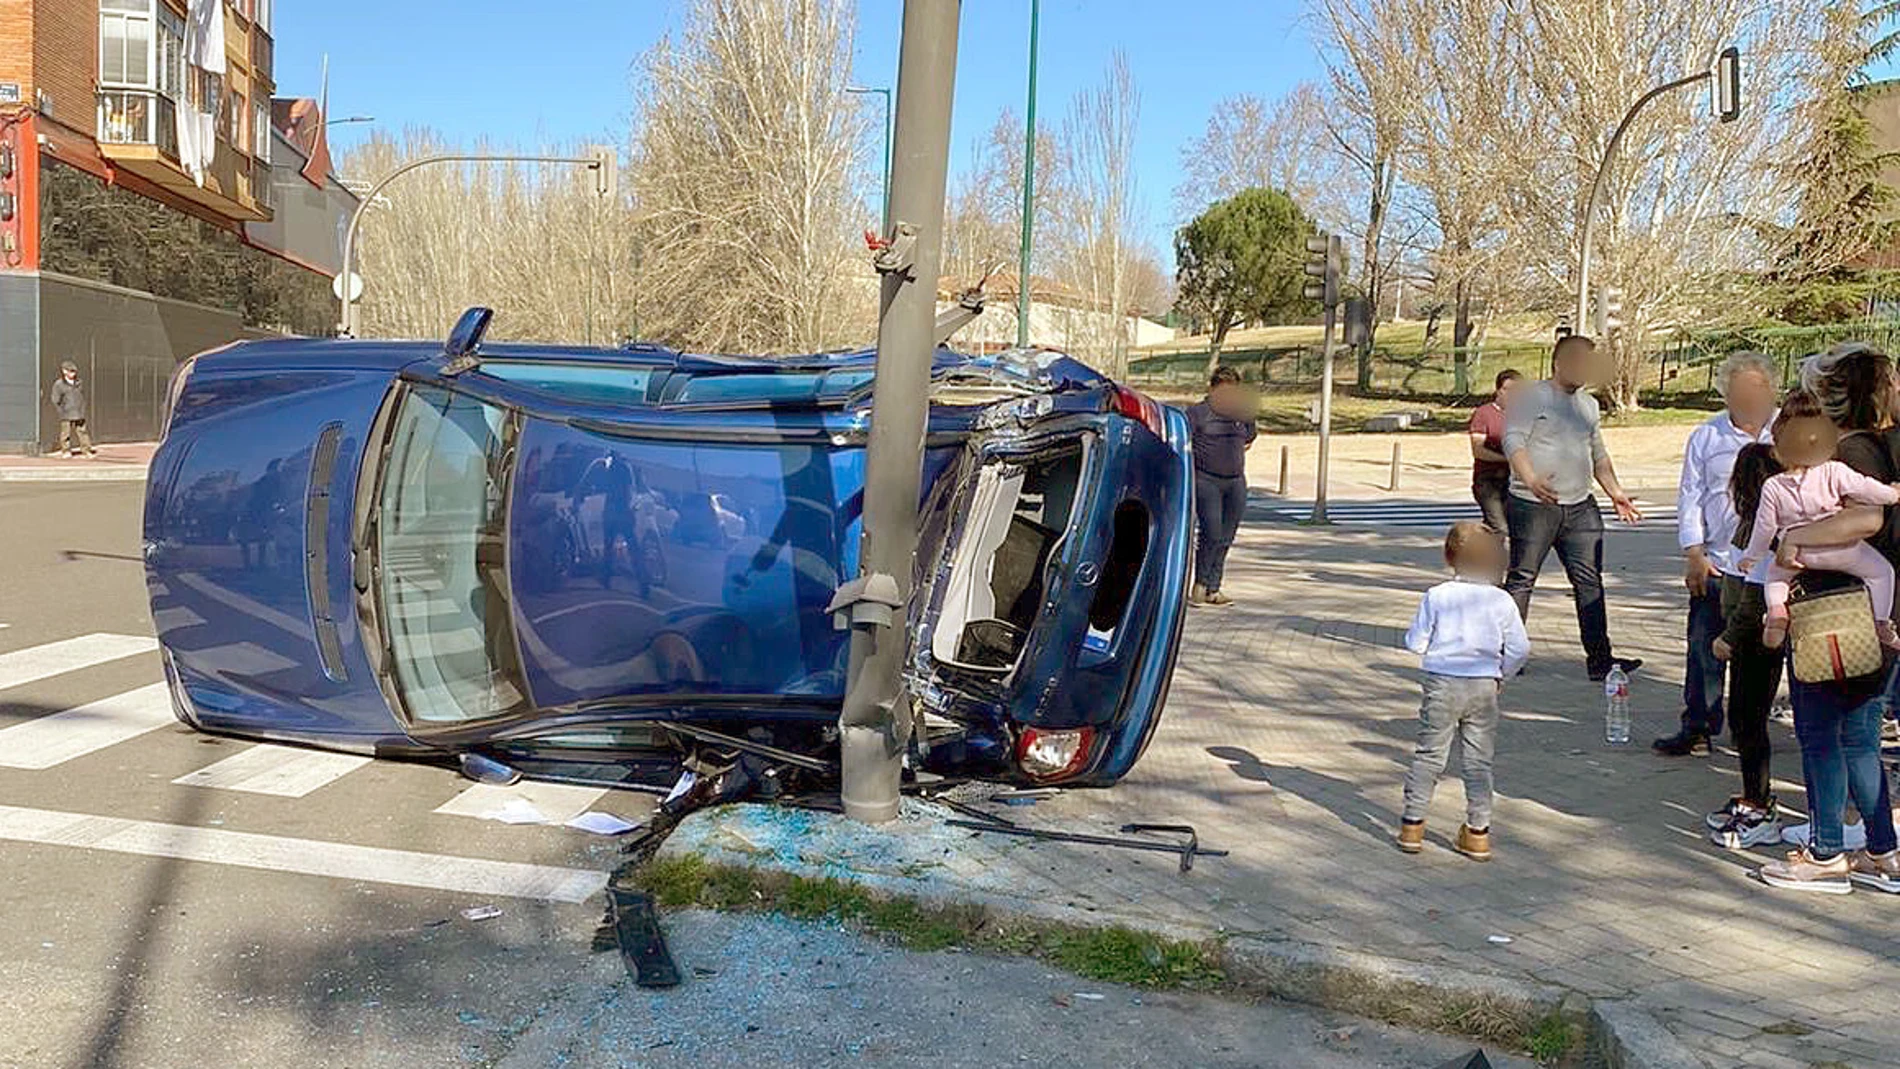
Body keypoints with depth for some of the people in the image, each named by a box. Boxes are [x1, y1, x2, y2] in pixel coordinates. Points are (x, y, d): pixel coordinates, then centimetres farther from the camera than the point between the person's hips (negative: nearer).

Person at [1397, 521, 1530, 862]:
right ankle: (1477, 832, 13)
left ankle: (1412, 825, 10)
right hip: (1484, 686, 1)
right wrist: (1500, 673, 14)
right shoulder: (1502, 601, -3)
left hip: (1442, 683, -1)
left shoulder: (1436, 597, -6)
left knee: (1429, 754, 8)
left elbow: (1415, 643, -5)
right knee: (1479, 760, 9)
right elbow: (1519, 649, -2)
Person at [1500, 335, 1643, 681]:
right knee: (1521, 579, -1)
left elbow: (1598, 455, 27)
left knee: (1590, 581, 4)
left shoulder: (1589, 404, 19)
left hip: (1580, 508, 6)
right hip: (1533, 506, -6)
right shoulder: (1530, 396, -4)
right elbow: (1513, 440, -16)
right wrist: (1531, 480, -31)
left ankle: (1599, 658, 7)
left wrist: (1615, 493, 19)